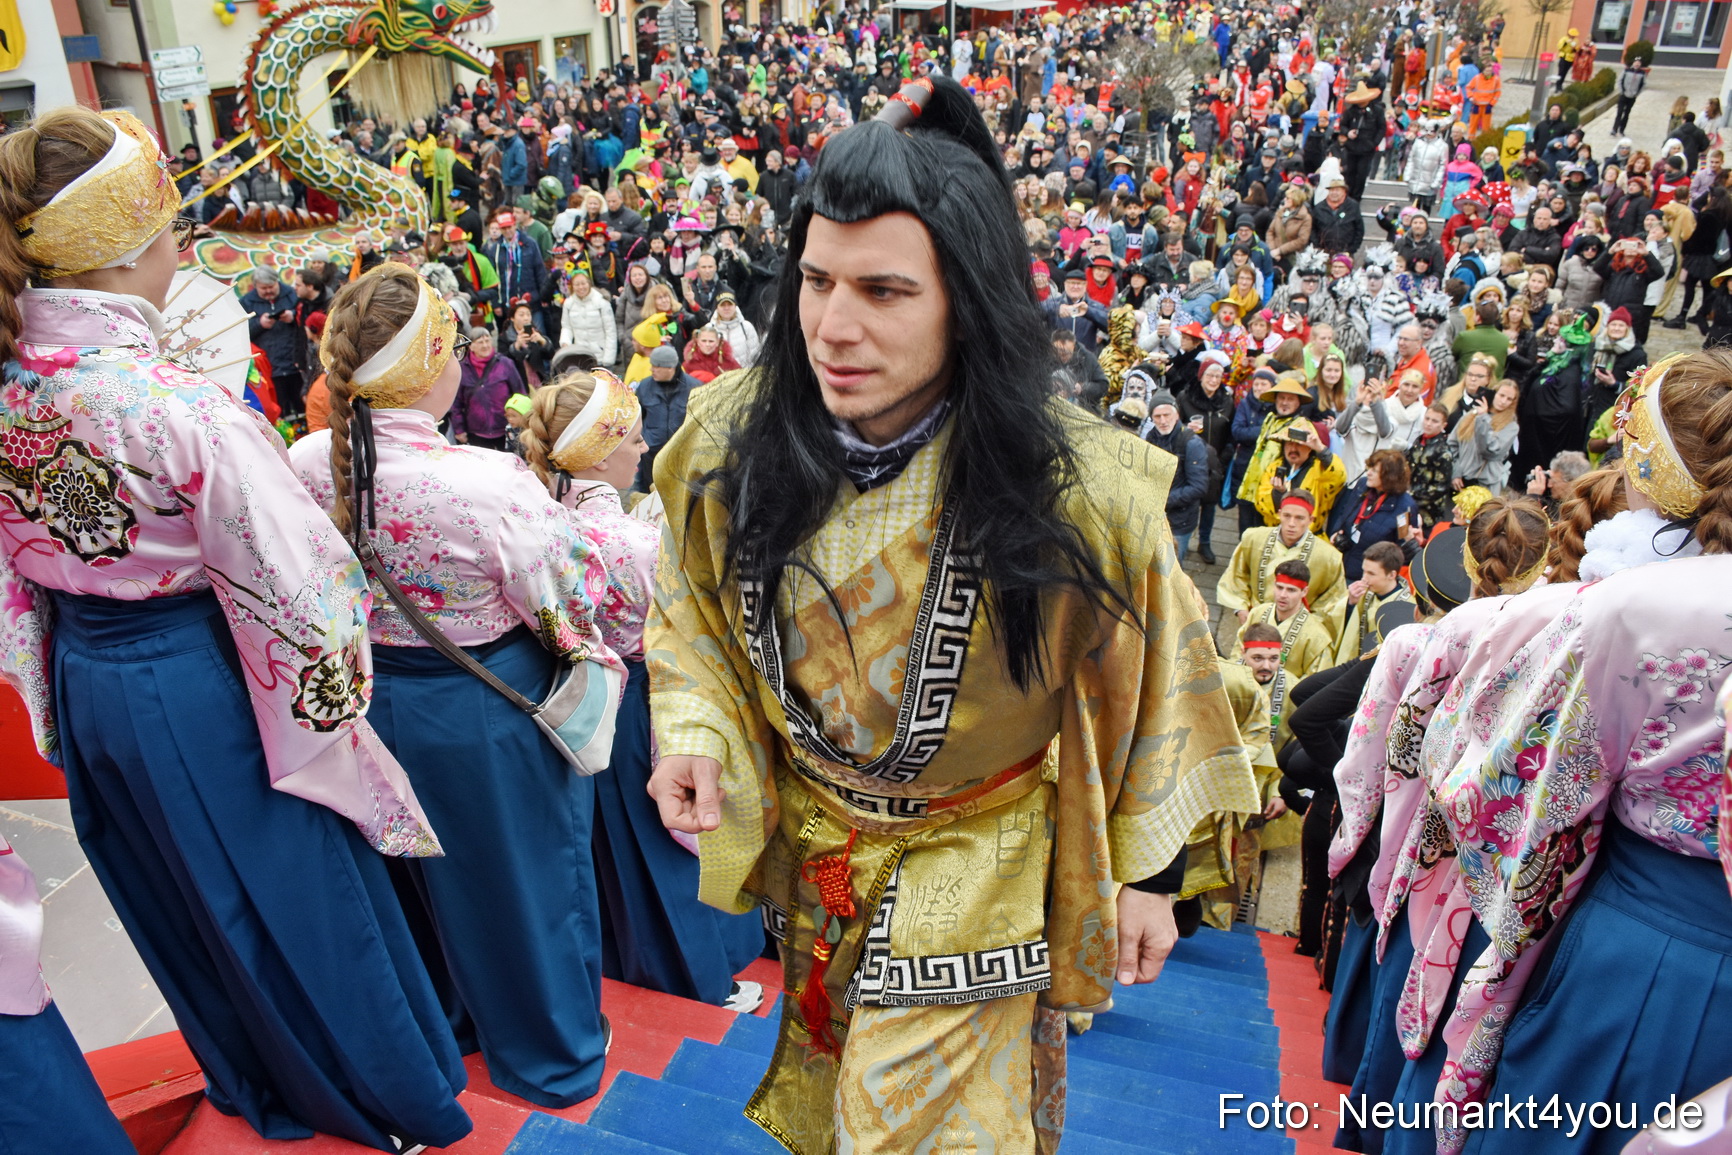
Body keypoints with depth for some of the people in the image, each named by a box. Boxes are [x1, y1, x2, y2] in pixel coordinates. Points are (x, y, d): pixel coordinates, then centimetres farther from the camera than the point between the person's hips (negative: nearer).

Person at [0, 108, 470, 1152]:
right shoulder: (178, 408, -29)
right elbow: (290, 582, -25)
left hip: (84, 684, 7)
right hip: (197, 687, -6)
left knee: (180, 900, 25)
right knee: (293, 897, 14)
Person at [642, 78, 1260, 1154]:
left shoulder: (1078, 492, -27)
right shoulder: (733, 443, -18)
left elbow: (1139, 691, -11)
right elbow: (693, 619, 1)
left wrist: (1148, 873, -3)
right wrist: (697, 733, -17)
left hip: (972, 887, -4)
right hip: (807, 863, 4)